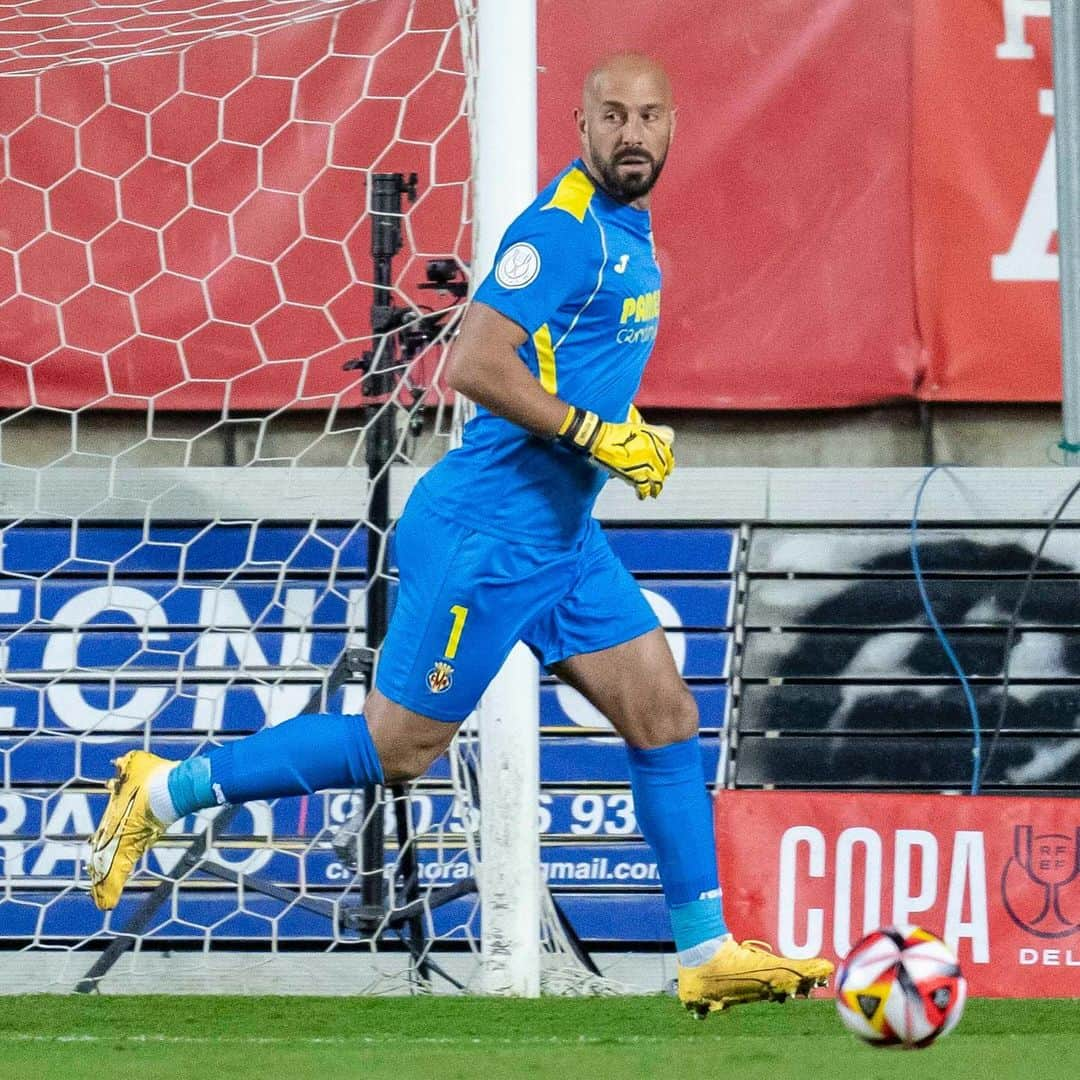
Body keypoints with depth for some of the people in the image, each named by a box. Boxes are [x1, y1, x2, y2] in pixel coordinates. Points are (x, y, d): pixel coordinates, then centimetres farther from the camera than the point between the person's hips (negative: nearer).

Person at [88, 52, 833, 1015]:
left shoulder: (628, 230, 13)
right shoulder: (561, 228, -18)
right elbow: (474, 366, -25)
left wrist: (628, 429, 14)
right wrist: (596, 435, -23)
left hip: (563, 538, 9)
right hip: (490, 533, -9)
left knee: (667, 718, 4)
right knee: (396, 747, -3)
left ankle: (708, 954, 8)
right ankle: (165, 790, 10)